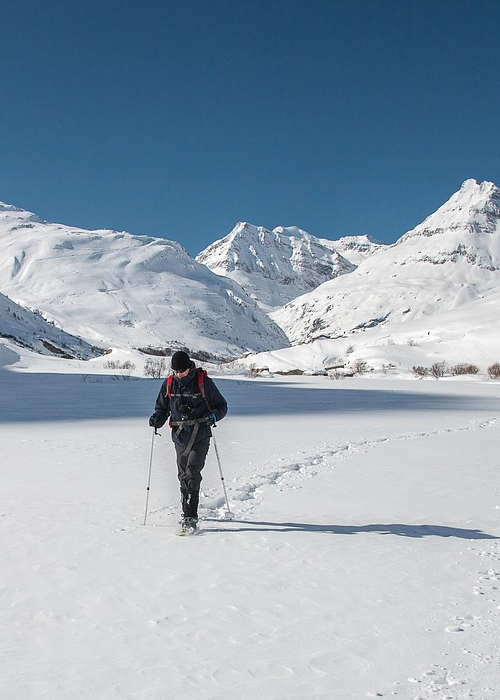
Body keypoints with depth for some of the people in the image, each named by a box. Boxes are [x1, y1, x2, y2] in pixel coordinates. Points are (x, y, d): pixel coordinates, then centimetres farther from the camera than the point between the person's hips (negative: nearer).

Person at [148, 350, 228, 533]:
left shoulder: (204, 382, -6)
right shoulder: (168, 384, 4)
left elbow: (221, 405, 2)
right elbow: (162, 408, 15)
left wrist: (213, 416, -19)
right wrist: (157, 420, -7)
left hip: (200, 437, -4)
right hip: (180, 437, 4)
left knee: (192, 474, -15)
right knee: (183, 476, 11)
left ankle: (190, 517, -13)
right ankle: (187, 512, 28)